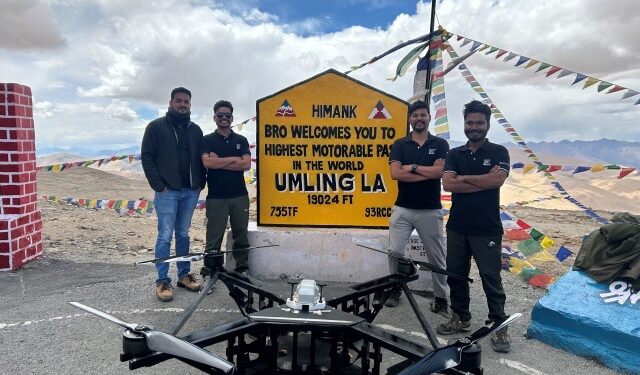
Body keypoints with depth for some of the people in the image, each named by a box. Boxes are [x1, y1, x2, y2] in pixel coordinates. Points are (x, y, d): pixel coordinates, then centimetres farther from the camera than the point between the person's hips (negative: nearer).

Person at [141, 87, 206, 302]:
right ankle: (162, 281, 4)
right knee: (165, 236, -3)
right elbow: (147, 157, -4)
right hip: (167, 192, -4)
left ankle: (184, 275, 20)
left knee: (183, 234, 12)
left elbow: (200, 158, 15)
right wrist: (159, 185, -10)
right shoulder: (156, 127, 0)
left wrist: (200, 183, 5)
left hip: (191, 191, 4)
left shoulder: (195, 130, 13)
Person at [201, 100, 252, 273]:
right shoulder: (207, 140, 6)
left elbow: (247, 164, -4)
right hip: (216, 197, -2)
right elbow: (207, 162, -12)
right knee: (214, 238, 0)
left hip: (240, 195, 2)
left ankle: (242, 268, 15)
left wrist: (219, 162, -9)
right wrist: (233, 159, -6)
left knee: (241, 236, 6)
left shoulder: (241, 140, 11)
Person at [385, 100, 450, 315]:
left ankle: (441, 298, 20)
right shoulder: (400, 145, 4)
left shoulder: (440, 144, 3)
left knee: (437, 257, 7)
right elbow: (395, 174, -12)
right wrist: (427, 172, -13)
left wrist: (412, 167, -9)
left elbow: (440, 171, -13)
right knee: (395, 252, -2)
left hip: (430, 210, 0)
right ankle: (395, 290, 19)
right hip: (403, 209, 1)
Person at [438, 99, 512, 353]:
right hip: (457, 227, 4)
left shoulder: (498, 152, 0)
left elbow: (498, 180, -18)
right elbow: (447, 184, -8)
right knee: (456, 275, 12)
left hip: (487, 229, -4)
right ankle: (460, 318, 28)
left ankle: (499, 327, 16)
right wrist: (483, 181, -13)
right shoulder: (455, 154, 7)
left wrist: (463, 178, -10)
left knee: (491, 279, 3)